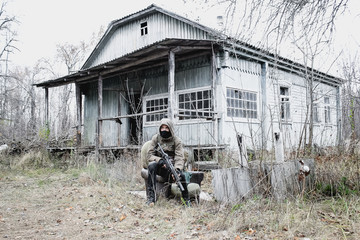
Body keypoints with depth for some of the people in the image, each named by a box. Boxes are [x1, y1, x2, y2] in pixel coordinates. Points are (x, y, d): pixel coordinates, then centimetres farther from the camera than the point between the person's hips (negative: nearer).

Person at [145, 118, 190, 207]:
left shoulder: (177, 141, 1)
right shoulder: (155, 138, 3)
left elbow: (179, 157, -9)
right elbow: (149, 155, -2)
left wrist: (177, 169, -30)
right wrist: (159, 160, -24)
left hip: (171, 168, -1)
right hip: (159, 167, 1)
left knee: (180, 175, -31)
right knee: (151, 165, -33)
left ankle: (186, 199, -5)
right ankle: (151, 197, -30)